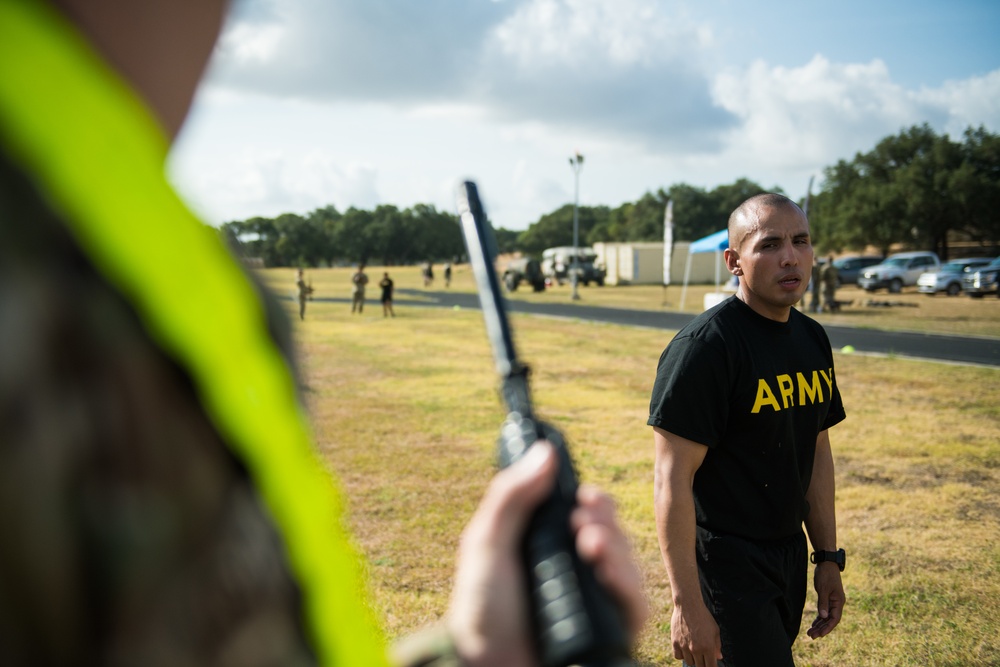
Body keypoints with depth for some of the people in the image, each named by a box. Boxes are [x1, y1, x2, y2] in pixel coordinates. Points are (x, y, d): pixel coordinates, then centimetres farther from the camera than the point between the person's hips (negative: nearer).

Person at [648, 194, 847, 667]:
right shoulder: (705, 345, -18)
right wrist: (686, 604, -22)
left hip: (791, 555, 8)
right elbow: (672, 481, -20)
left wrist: (828, 557, 16)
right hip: (725, 559, -7)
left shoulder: (813, 339, 8)